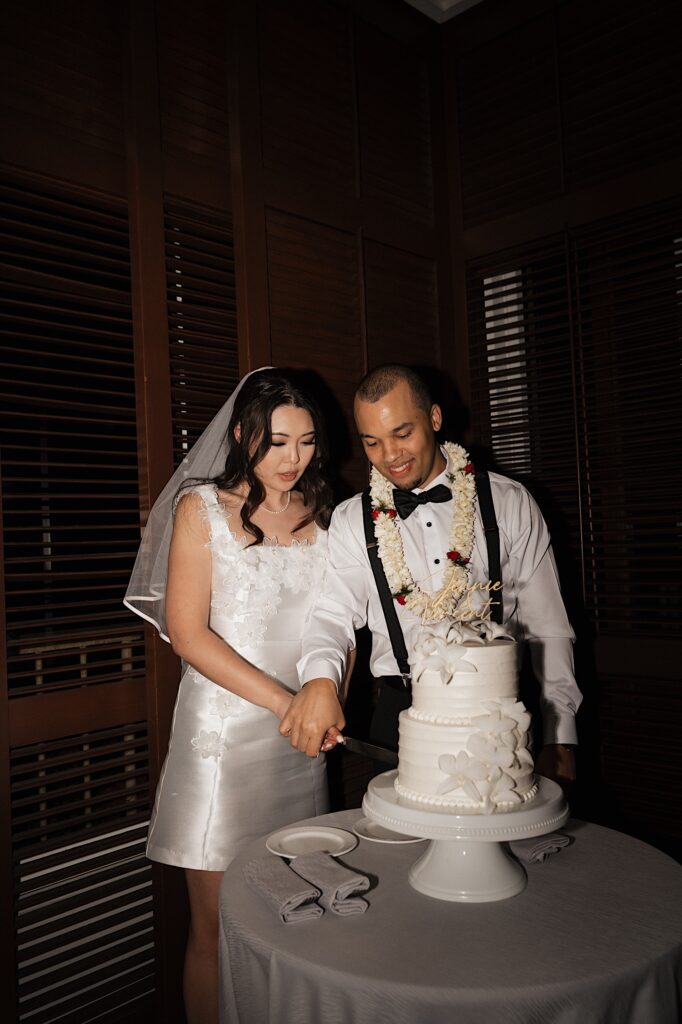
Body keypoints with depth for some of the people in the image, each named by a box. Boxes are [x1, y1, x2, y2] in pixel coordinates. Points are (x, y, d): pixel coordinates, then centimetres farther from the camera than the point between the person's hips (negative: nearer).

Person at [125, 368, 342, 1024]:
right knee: (215, 927, 5)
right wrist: (282, 700, -14)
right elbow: (187, 632, -9)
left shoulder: (321, 514, 10)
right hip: (223, 730, -3)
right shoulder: (201, 507, -2)